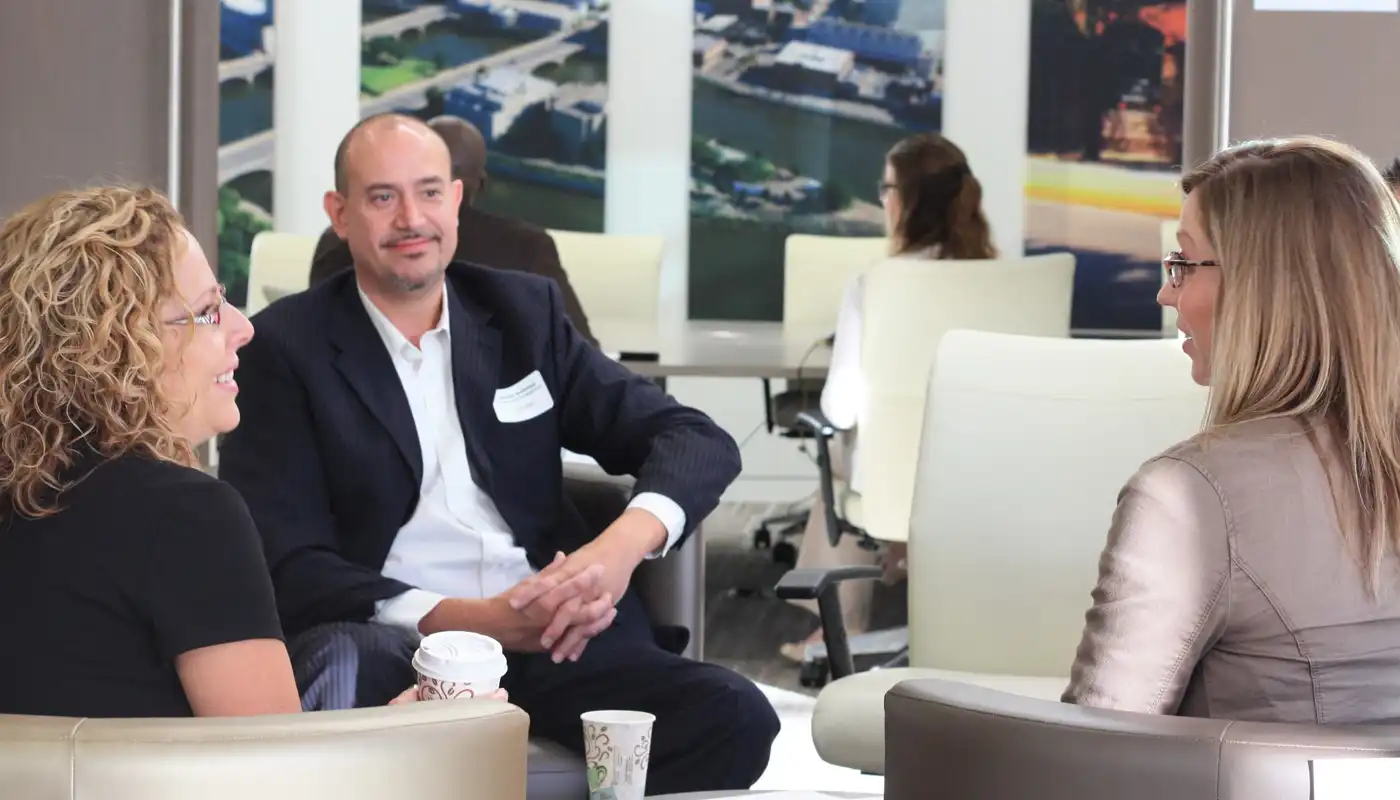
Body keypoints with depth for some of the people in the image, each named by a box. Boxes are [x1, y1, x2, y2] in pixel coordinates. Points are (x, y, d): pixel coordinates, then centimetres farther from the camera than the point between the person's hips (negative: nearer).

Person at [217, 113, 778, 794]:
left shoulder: (524, 311, 15)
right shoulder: (287, 347, 5)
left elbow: (699, 441, 9)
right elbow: (287, 564, -4)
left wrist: (624, 544, -15)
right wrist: (472, 619, -17)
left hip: (552, 631, 4)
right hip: (394, 643, -4)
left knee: (734, 718, -24)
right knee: (333, 669, -39)